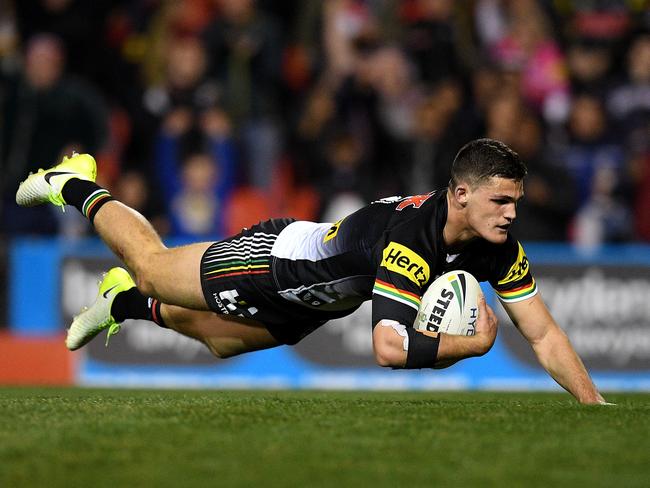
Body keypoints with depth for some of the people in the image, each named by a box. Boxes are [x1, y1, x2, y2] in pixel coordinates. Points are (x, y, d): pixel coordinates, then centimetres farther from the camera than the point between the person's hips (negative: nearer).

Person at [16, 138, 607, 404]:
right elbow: (389, 346, -51)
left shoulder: (497, 246, -21)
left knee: (222, 340, 30)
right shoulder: (410, 238, -43)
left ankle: (130, 303, 55)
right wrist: (471, 343, -40)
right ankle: (78, 187, 41)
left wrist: (598, 407, -26)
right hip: (279, 257, -6)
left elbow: (543, 333, -17)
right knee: (151, 263, 17)